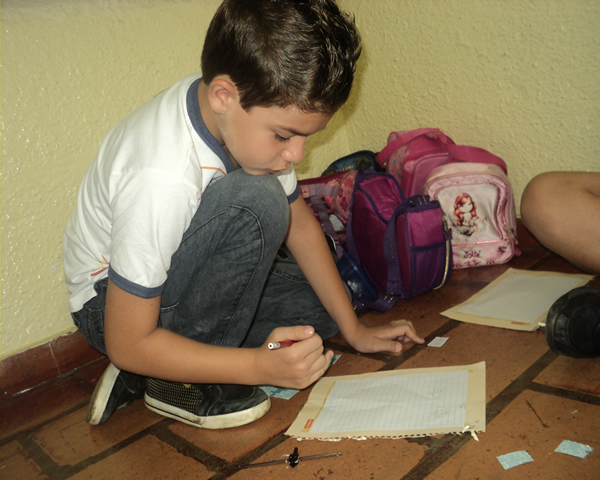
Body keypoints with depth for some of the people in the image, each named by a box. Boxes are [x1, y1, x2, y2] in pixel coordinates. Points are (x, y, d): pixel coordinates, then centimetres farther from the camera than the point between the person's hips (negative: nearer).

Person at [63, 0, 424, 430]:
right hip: (110, 301, -7)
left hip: (178, 272, 8)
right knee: (256, 200, -31)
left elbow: (298, 221, -2)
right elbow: (127, 344, -28)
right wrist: (261, 366, -33)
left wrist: (354, 329, -1)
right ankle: (180, 381, -14)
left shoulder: (253, 114, -15)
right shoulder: (161, 179, -37)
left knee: (321, 305, 0)